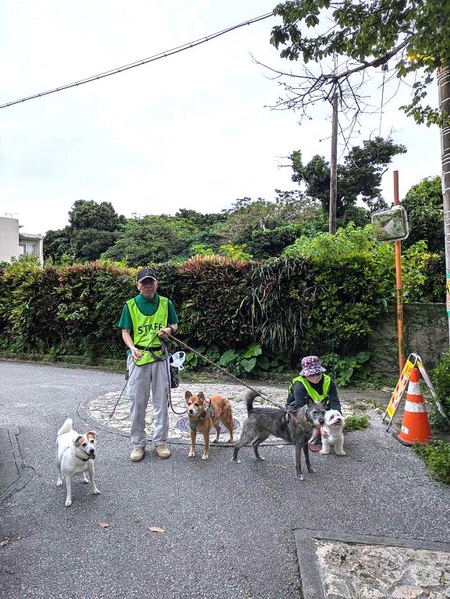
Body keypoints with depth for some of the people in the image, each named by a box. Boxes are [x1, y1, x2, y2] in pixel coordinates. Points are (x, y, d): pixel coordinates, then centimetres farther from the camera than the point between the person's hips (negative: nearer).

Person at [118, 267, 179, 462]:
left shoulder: (166, 303, 4)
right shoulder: (130, 305, 0)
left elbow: (175, 325, 13)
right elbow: (125, 332, 0)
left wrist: (169, 330, -10)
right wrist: (133, 349, -18)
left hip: (160, 356, 1)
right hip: (138, 357, -1)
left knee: (161, 401, 9)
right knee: (138, 402, 6)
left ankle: (160, 441, 24)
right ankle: (138, 443, 21)